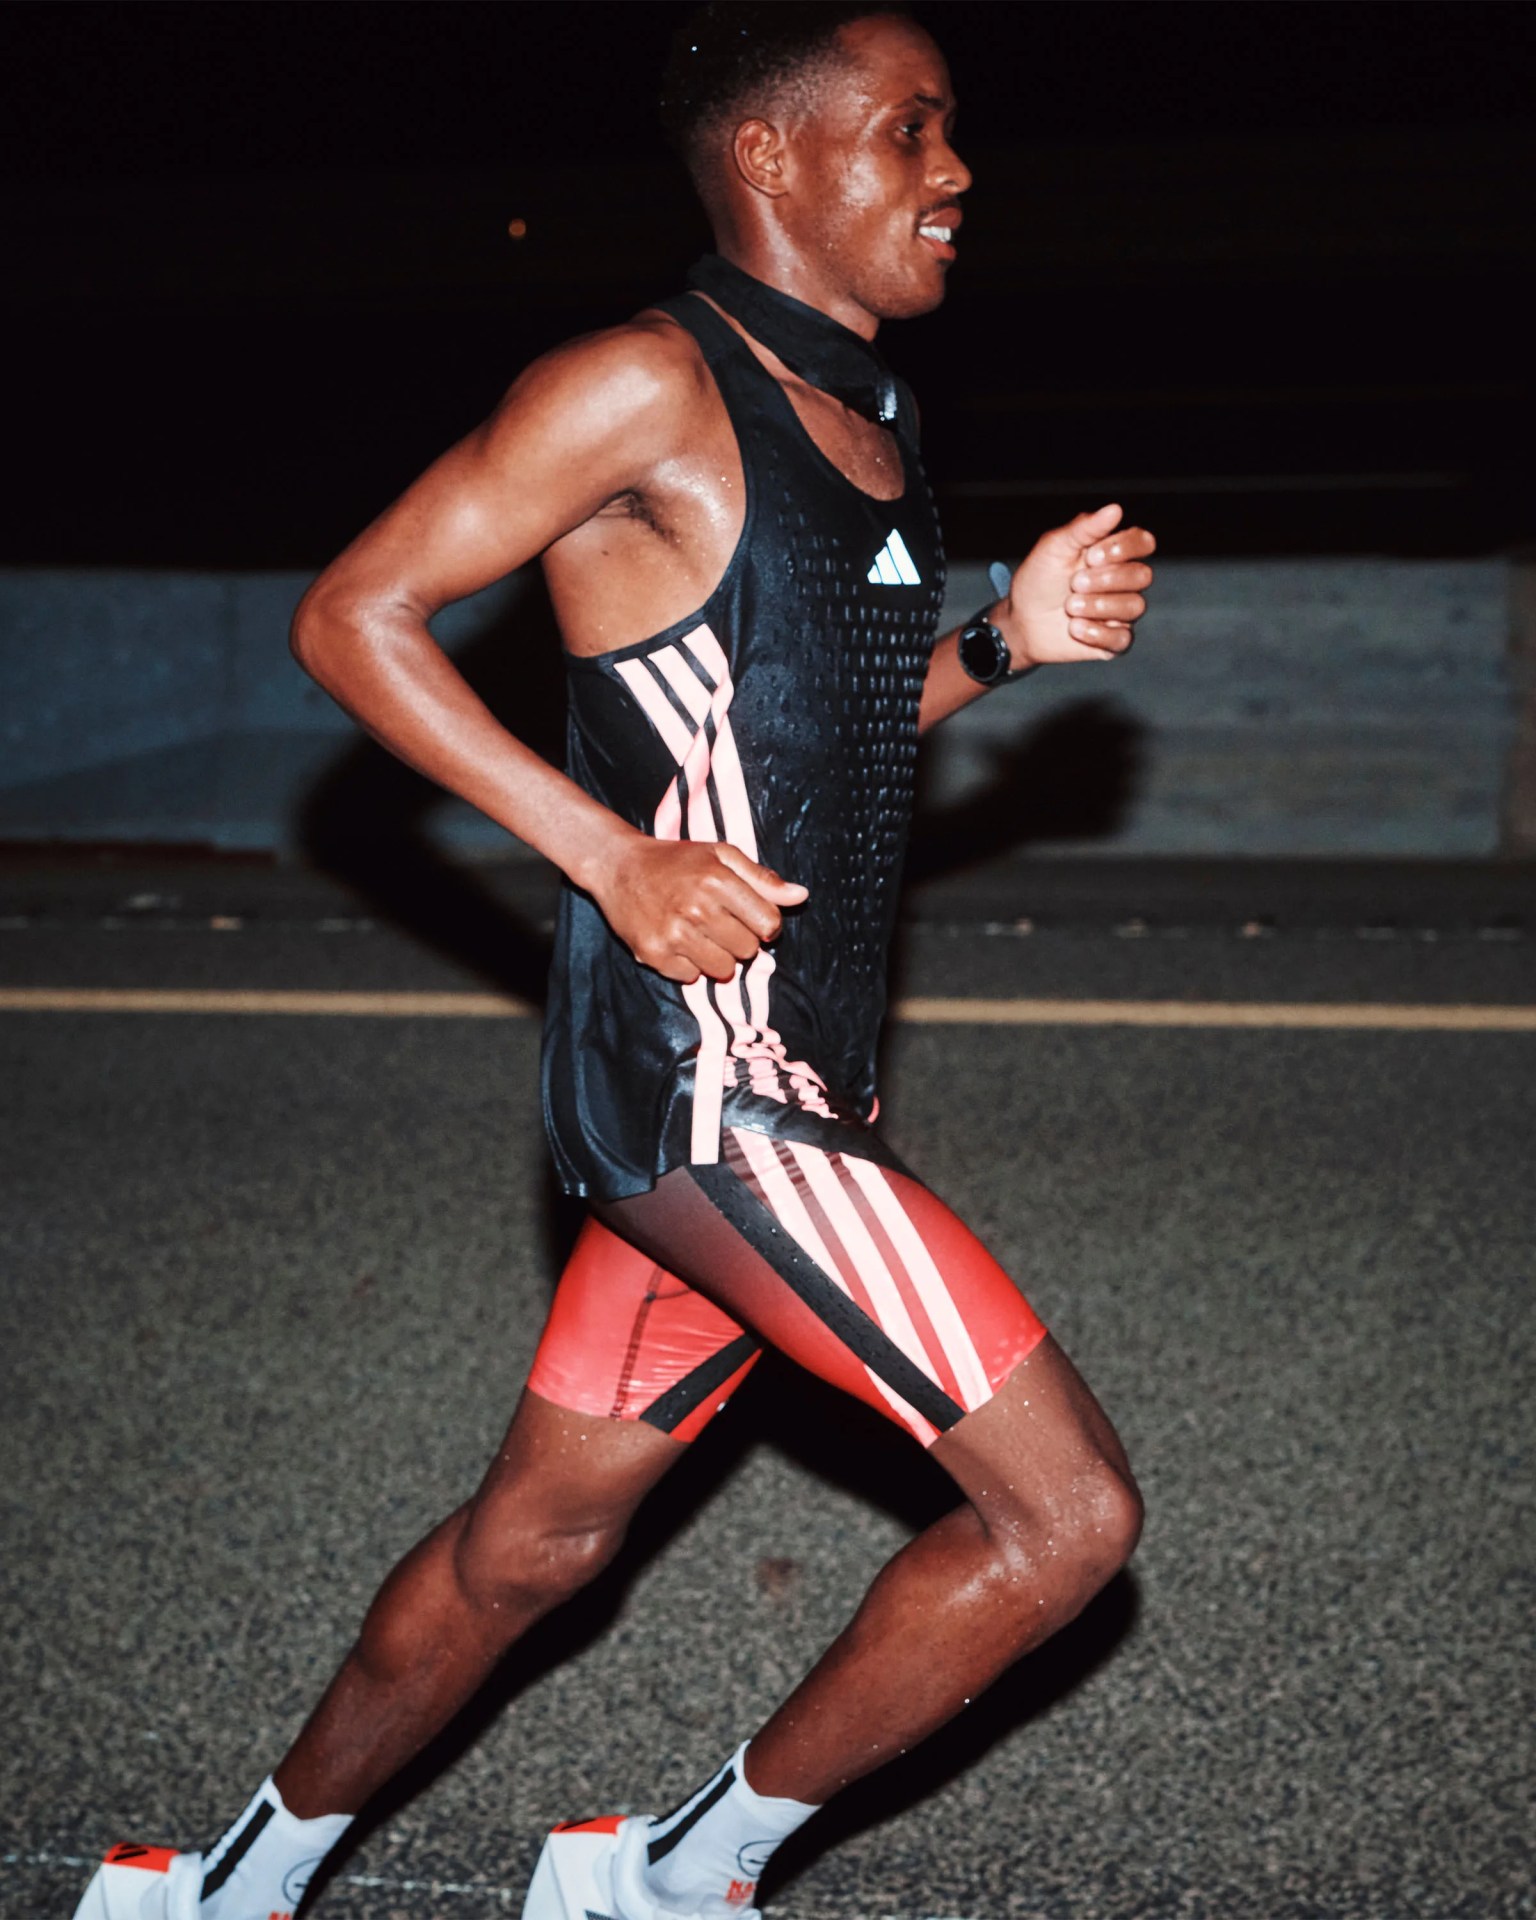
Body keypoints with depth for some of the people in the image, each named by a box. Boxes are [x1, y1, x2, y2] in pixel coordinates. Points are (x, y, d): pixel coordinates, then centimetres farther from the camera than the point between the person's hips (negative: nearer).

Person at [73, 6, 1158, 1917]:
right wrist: (614, 856, -16)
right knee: (1068, 1506, -7)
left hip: (766, 1091, 9)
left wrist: (1007, 638, 7)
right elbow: (352, 616, -10)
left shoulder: (874, 415, 17)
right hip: (695, 1070, -9)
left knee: (533, 1537, 17)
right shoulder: (649, 385, -11)